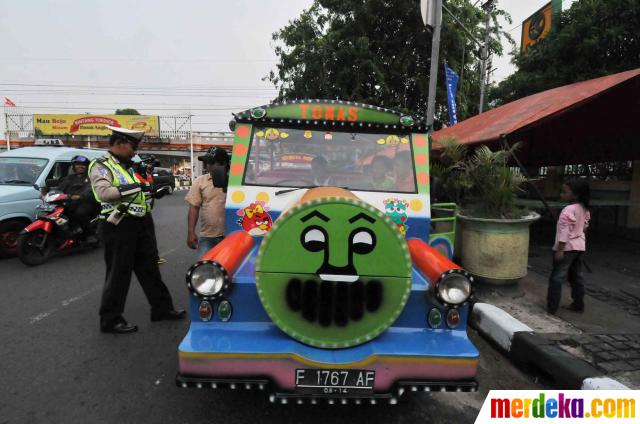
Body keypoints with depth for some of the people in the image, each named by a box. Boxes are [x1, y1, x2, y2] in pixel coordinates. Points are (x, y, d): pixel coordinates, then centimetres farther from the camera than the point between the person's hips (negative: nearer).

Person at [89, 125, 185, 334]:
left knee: (150, 268, 15)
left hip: (141, 225, 9)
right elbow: (104, 192, -26)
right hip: (119, 226, -8)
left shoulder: (128, 166, 19)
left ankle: (162, 308, 27)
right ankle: (110, 320, 15)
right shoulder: (101, 166, -8)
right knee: (118, 274, 1)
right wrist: (134, 187, -24)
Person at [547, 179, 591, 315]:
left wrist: (559, 249, -20)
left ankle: (552, 307, 0)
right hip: (580, 245, 9)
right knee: (577, 276, 17)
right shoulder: (585, 209, 6)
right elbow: (585, 225, 18)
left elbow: (564, 231, -22)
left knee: (557, 277, -3)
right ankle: (578, 304, 26)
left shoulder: (568, 210, -21)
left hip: (567, 247, -9)